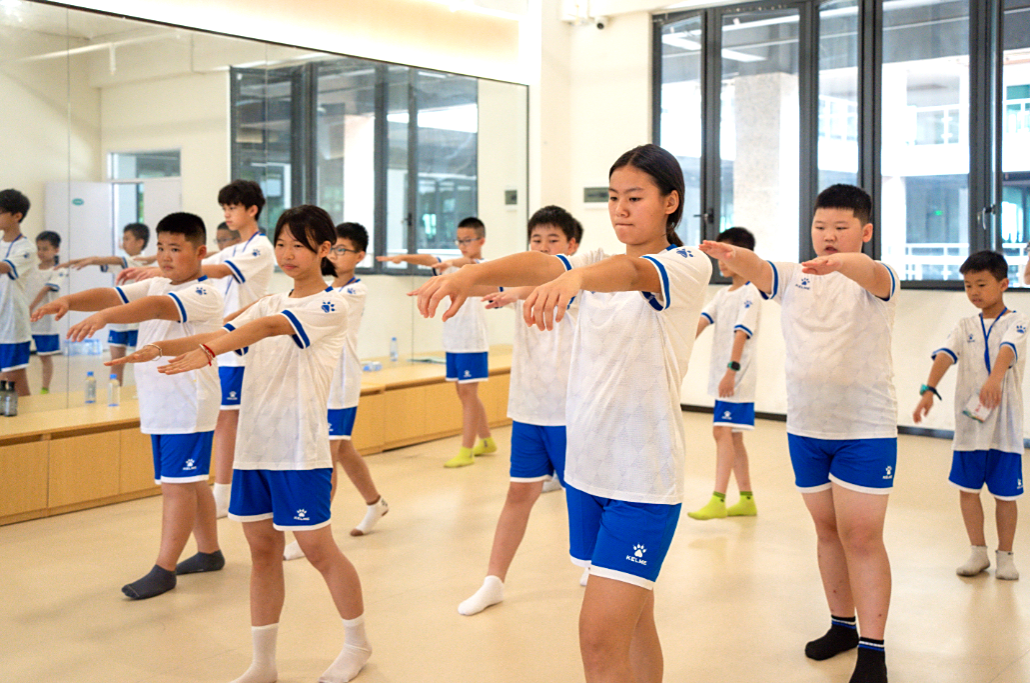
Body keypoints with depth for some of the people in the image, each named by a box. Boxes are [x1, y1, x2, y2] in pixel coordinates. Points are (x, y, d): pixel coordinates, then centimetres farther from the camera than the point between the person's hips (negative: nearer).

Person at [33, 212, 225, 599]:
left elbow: (158, 307, -32)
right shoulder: (155, 286, 12)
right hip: (158, 406, 9)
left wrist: (104, 316, -47)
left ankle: (164, 570, 2)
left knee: (178, 484, -5)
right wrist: (69, 301, -22)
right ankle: (209, 552, 31)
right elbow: (112, 295, -2)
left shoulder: (204, 295, -15)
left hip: (188, 405, -9)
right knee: (190, 481, 17)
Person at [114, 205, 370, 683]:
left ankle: (357, 644, 23)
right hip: (253, 445, 7)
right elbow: (223, 336, 3)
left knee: (317, 548, 2)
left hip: (300, 450, -6)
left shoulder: (331, 305, -9)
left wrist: (205, 352, -40)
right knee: (262, 549, 10)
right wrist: (163, 347, -14)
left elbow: (270, 327, -25)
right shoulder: (269, 304, 15)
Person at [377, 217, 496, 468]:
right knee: (464, 393, 12)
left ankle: (466, 451, -8)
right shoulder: (452, 267, 15)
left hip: (473, 341, -7)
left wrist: (451, 263, -46)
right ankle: (486, 441, 26)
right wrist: (404, 257, -16)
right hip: (452, 341, 7)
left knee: (468, 392, -9)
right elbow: (430, 260, 0)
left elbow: (468, 263, -26)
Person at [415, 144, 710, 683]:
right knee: (630, 620, 17)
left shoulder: (690, 266, -6)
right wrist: (472, 273, -31)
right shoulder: (597, 264, 11)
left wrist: (574, 277, -51)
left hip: (644, 474, -6)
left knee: (600, 638, -10)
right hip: (586, 466, 6)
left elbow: (635, 272, -30)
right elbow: (541, 264, -11)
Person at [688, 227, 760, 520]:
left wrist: (732, 369, -28)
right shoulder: (723, 294, 17)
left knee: (723, 432, -16)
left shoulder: (750, 294, -10)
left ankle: (718, 501, -19)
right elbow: (702, 320, 5)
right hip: (722, 376, 9)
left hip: (737, 377, -9)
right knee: (733, 436, 13)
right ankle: (747, 500, 21)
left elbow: (741, 334, -20)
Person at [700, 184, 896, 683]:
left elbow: (871, 272, -31)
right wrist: (731, 255, -40)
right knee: (827, 531, 15)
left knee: (861, 536, -6)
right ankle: (843, 624, 31)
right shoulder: (795, 278, 5)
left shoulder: (876, 282, -6)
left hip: (866, 428, -4)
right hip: (805, 427, 5)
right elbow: (759, 270, -16)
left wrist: (841, 262, -55)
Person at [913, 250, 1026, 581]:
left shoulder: (1016, 321, -2)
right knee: (967, 488, 7)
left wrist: (995, 377, -44)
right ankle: (978, 551, 22)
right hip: (968, 421, 3)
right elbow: (945, 355, -7)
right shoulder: (966, 326, 9)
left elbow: (1008, 349, -23)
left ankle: (1005, 554, 22)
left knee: (1004, 492, 5)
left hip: (1004, 422, -3)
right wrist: (929, 389, -25)